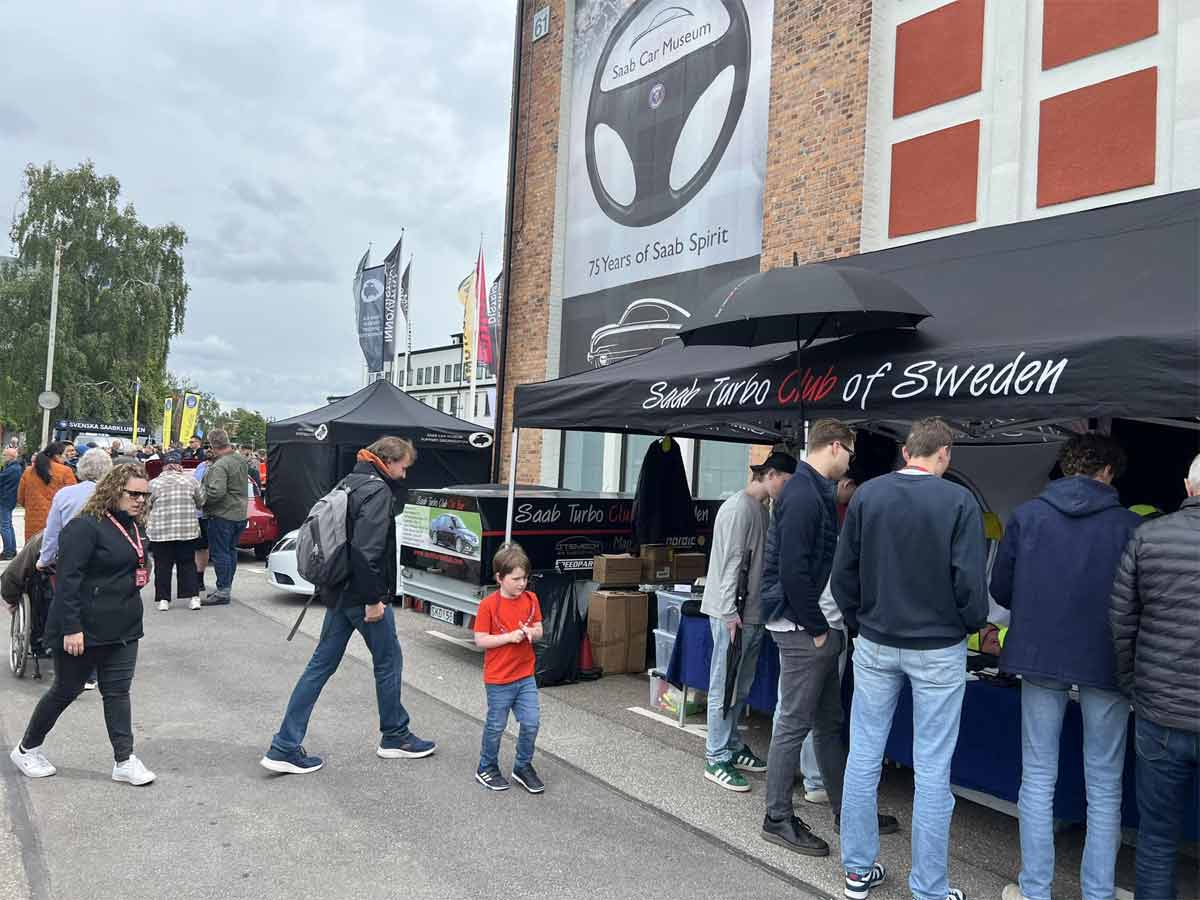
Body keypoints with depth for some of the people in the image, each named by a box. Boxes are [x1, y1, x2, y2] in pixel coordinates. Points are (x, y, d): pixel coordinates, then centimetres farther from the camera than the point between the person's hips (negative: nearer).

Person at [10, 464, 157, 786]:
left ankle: (124, 761, 10)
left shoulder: (135, 527, 8)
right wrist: (71, 628, -23)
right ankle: (27, 748, 32)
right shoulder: (85, 527, -17)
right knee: (67, 690, 9)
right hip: (84, 628, -7)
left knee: (118, 690, 7)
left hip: (123, 627, 7)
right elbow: (68, 579, -21)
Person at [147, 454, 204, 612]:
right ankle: (193, 597, 5)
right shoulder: (191, 481, 1)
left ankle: (163, 599, 8)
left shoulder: (154, 483, 0)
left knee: (162, 566, 7)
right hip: (187, 530, 1)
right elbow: (201, 502, 6)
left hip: (160, 532, -1)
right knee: (187, 565, 9)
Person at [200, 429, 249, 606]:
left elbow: (216, 492, -29)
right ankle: (227, 587, 24)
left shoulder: (220, 466, -20)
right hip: (240, 513, 9)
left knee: (220, 553, -2)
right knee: (231, 551, 16)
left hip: (222, 515, -9)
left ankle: (222, 592, 0)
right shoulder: (240, 459, 8)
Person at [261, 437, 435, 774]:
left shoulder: (352, 482, 11)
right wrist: (373, 599, -23)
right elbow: (366, 550, -26)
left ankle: (284, 748, 11)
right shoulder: (377, 491, -18)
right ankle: (395, 737, 26)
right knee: (388, 662, 10)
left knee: (321, 664, 10)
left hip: (340, 593, 9)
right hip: (364, 596, -9)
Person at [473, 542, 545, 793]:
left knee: (531, 723, 4)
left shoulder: (531, 599, 0)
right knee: (496, 726, 9)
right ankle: (486, 768, 30)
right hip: (498, 679, -4)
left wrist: (531, 633, -14)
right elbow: (480, 640, -14)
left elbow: (539, 631, 9)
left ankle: (523, 767, 25)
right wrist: (509, 636, -23)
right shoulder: (488, 605, -14)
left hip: (526, 676, 4)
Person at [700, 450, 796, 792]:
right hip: (732, 613, -9)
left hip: (752, 612, 9)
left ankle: (732, 747, 29)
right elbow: (730, 562, -19)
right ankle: (716, 759, 6)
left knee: (741, 686, 17)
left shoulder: (763, 510, 14)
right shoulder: (739, 507, -15)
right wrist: (730, 612, -21)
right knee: (725, 686, -2)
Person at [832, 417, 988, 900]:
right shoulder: (958, 500, -11)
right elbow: (969, 579, -13)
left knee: (863, 756, 12)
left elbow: (843, 572, 1)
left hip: (875, 644, 3)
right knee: (932, 770, 7)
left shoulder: (866, 494, -3)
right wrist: (972, 624, 6)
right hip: (938, 648, -3)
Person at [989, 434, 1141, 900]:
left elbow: (1000, 589, 2)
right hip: (1105, 665, -1)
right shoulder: (1130, 525, -8)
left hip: (1040, 657, 1)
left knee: (1038, 778, 12)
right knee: (1104, 787, 12)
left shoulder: (1026, 515, -3)